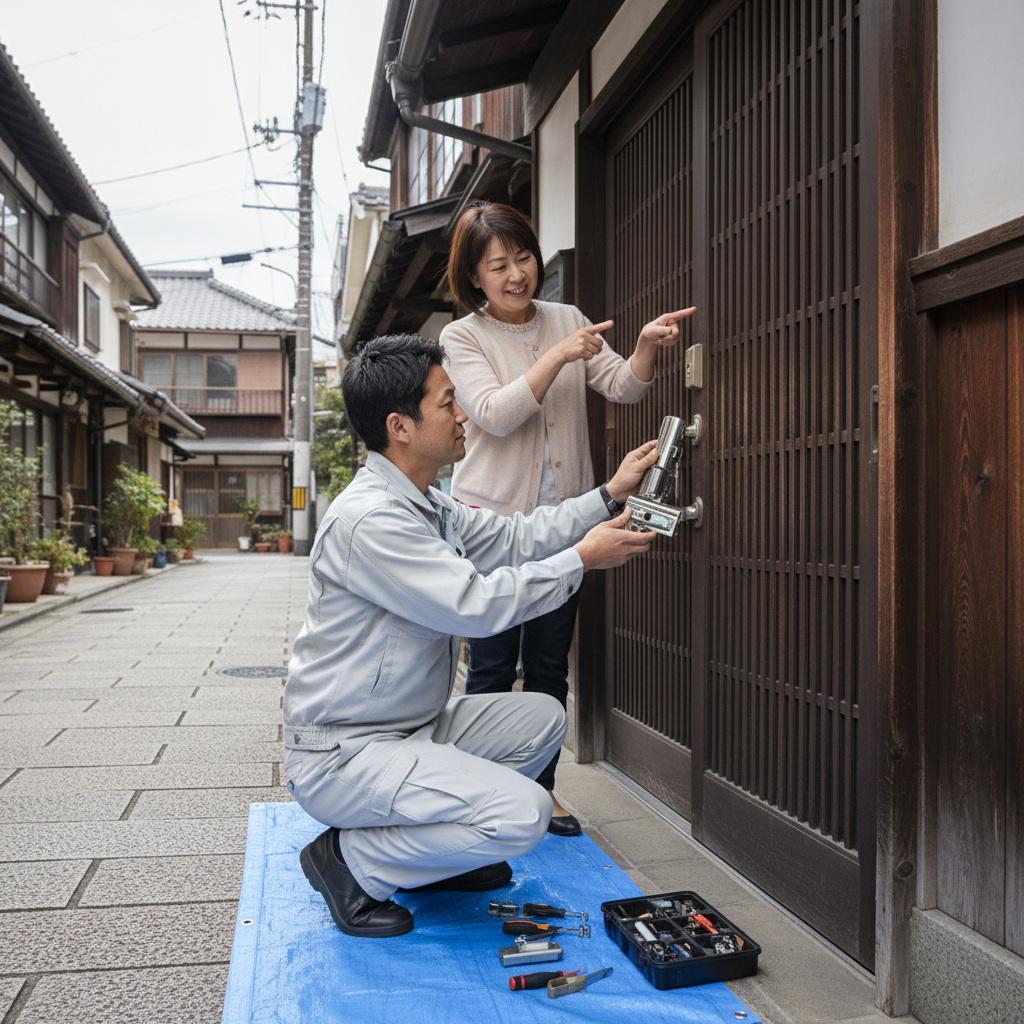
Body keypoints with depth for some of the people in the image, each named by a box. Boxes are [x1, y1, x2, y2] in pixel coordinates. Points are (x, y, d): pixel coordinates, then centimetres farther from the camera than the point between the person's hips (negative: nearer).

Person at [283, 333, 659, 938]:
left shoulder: (425, 506, 8)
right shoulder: (368, 519, -24)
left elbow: (511, 538, 14)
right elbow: (475, 604, -25)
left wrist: (610, 494, 10)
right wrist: (582, 559, -15)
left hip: (412, 729, 10)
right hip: (343, 756, -10)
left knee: (542, 717, 11)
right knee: (523, 816, -21)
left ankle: (431, 844, 16)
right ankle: (351, 861, -3)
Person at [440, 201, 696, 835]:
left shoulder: (567, 320, 9)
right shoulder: (462, 337, -1)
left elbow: (624, 388, 2)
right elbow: (496, 415, -15)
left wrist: (647, 348, -18)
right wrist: (558, 356, -23)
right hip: (492, 518, -3)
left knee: (550, 664, 9)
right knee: (493, 664, 1)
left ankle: (541, 789, 22)